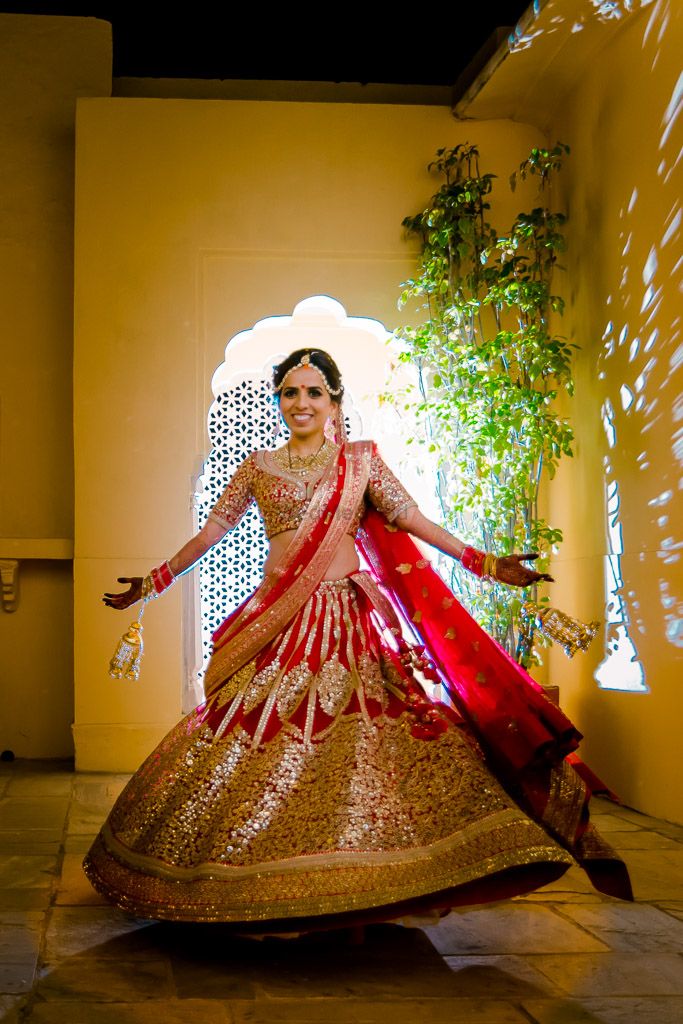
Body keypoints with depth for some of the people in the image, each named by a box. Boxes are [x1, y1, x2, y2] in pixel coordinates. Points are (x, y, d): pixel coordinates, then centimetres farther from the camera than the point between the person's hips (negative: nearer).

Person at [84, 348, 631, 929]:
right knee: (260, 739, -5)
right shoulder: (258, 468, 13)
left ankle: (362, 873, -6)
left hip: (351, 616, -1)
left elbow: (412, 520, 6)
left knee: (367, 738, -12)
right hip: (279, 621, 1)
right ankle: (257, 886, 4)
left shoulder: (362, 460, 10)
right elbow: (213, 530, 17)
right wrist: (154, 582, 17)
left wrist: (485, 564, -1)